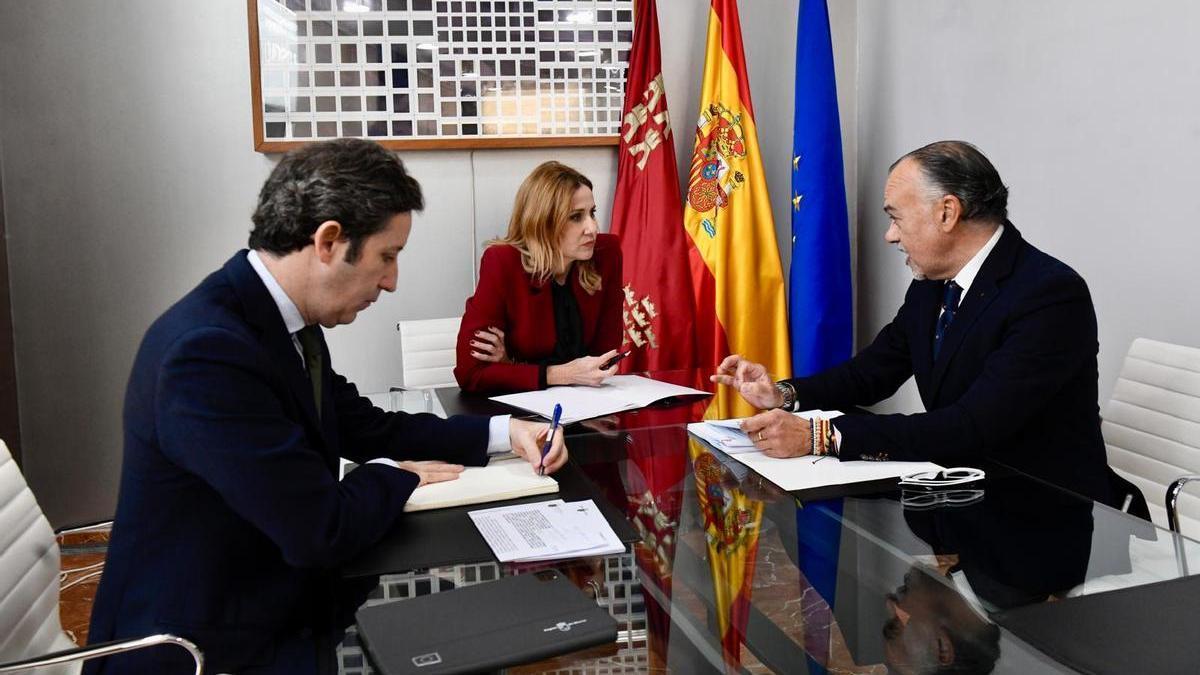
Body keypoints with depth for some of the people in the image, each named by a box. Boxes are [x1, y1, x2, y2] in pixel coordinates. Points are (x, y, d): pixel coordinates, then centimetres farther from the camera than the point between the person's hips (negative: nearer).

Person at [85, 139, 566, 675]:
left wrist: (502, 433, 3)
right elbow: (321, 530, -27)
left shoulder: (286, 318, -1)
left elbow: (365, 426, 11)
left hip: (283, 605, 8)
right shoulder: (209, 351, -28)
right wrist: (394, 474, -7)